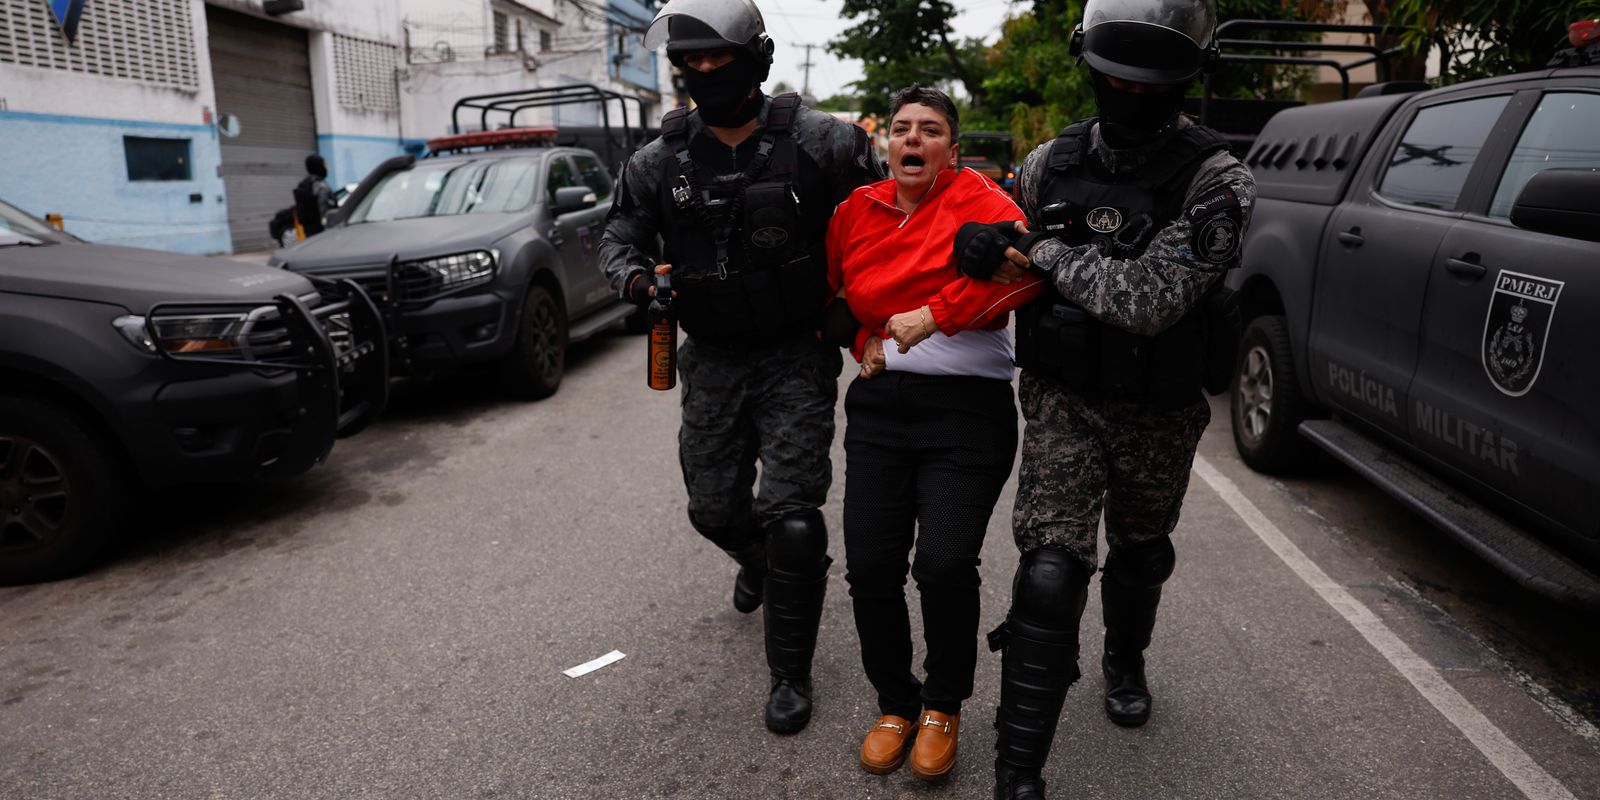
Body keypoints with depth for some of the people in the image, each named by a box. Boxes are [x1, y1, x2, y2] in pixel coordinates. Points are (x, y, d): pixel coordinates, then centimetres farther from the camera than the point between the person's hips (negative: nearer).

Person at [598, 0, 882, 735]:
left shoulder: (816, 142, -10)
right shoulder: (662, 160, 0)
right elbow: (621, 231, 7)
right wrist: (634, 274, -15)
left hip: (796, 358, -3)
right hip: (712, 362, 4)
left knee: (791, 518, -7)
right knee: (715, 509, 13)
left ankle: (790, 673, 13)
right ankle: (757, 561, 52)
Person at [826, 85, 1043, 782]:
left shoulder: (975, 197, -2)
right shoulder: (855, 212, 11)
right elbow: (824, 288, 26)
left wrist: (932, 314, -20)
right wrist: (865, 344, 10)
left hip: (968, 410, -4)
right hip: (879, 408, 4)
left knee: (945, 563, -13)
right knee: (870, 566, 0)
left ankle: (943, 708, 15)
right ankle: (895, 704, 24)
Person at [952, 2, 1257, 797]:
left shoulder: (1215, 181, -17)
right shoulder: (1051, 161, -4)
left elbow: (1150, 299, -29)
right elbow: (1013, 259, 15)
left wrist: (1050, 255, -23)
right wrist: (989, 248, -4)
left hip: (1161, 411, 0)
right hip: (1064, 398, 0)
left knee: (1141, 552, 23)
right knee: (1051, 571, -12)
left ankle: (1124, 661, 55)